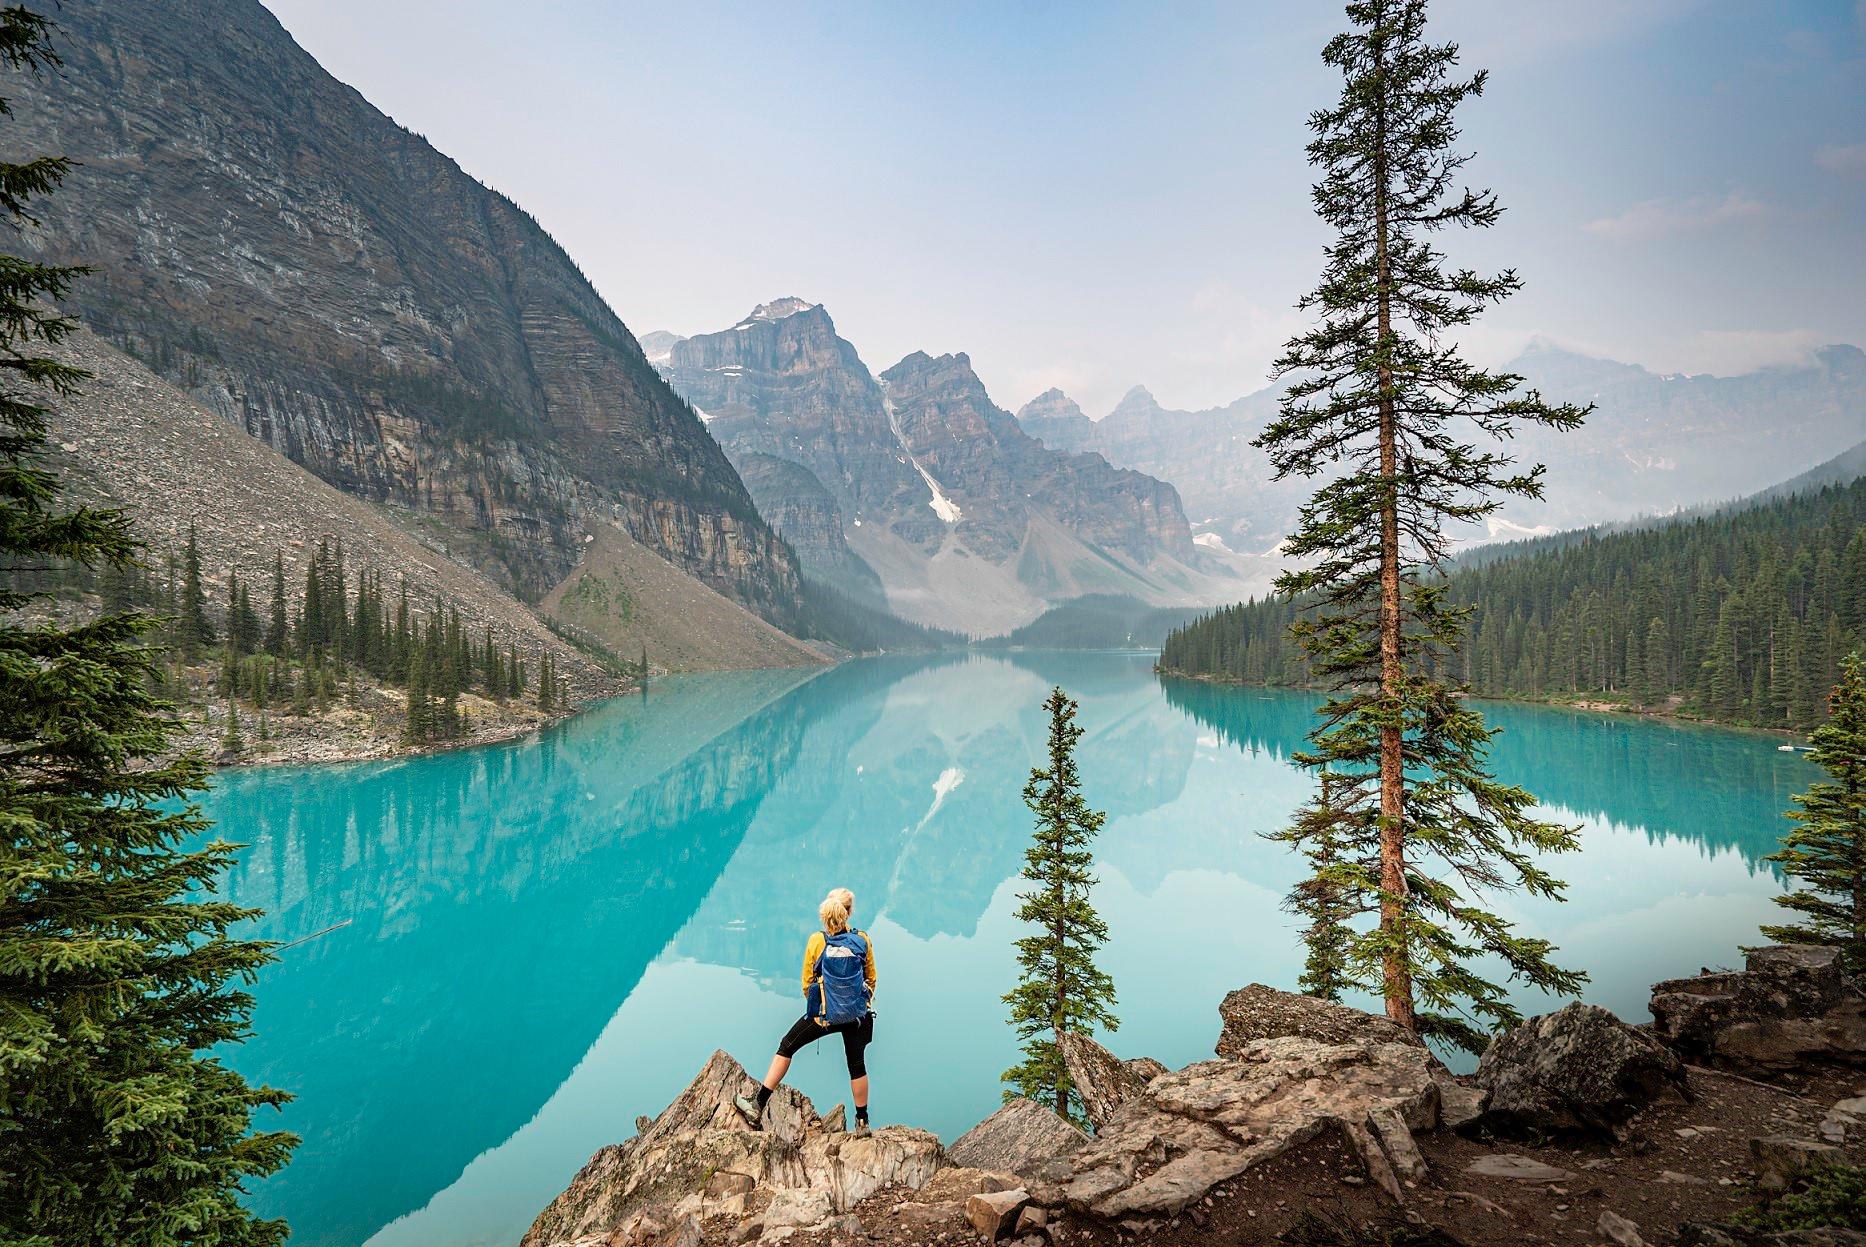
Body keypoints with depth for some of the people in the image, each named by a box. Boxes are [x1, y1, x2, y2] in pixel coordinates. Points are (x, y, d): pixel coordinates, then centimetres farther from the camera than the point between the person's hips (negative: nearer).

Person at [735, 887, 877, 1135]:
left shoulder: (817, 941, -10)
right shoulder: (863, 940, -6)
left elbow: (807, 983, 0)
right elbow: (871, 979, 6)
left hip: (824, 1014, -1)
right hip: (858, 1014, 2)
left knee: (786, 1047, 12)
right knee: (857, 1064, 14)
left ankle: (758, 1106, 13)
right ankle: (862, 1122, 23)